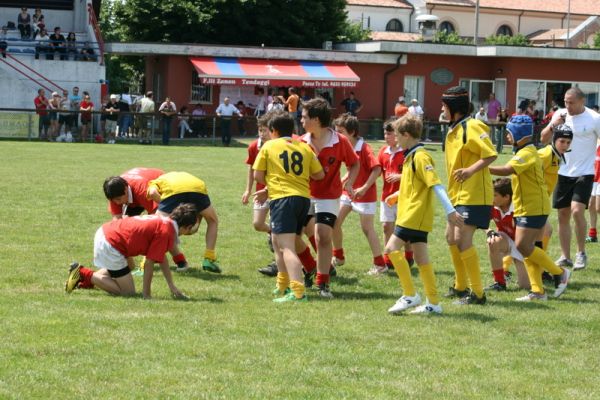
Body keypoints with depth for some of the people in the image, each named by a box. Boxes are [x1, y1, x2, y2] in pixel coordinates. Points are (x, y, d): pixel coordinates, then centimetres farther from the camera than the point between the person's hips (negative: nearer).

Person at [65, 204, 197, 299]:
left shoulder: (165, 221, 12)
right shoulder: (166, 233, -17)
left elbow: (162, 259, 19)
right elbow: (149, 263, -16)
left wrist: (172, 287, 19)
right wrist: (146, 294, -7)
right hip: (110, 245, -10)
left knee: (129, 267, 37)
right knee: (128, 292, -1)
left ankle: (86, 279, 22)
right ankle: (83, 273, -3)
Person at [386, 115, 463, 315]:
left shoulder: (420, 157, -14)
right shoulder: (411, 156, 15)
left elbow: (436, 184, -21)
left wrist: (450, 211, -26)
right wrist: (397, 195, 38)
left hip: (415, 214, -10)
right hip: (413, 215, 10)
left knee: (392, 248, -13)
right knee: (421, 257, 9)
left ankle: (410, 295, -11)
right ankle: (433, 303, 10)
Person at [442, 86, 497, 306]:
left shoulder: (471, 127, -15)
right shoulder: (453, 130, 14)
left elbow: (491, 154, -22)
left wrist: (470, 171, -28)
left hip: (474, 195, -10)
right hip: (458, 194, 10)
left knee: (462, 239, -14)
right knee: (451, 237, 17)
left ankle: (478, 293, -10)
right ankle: (461, 286, 31)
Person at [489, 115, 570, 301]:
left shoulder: (527, 154, -18)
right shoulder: (526, 152, 17)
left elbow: (506, 170, -32)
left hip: (533, 209, -10)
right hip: (526, 208, 10)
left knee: (523, 246, -12)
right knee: (527, 247, 7)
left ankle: (560, 273, -1)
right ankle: (538, 291, 6)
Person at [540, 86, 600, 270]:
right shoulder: (560, 114, 3)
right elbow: (544, 139, 6)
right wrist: (553, 125, -12)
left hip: (584, 174, -5)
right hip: (563, 172, 5)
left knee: (577, 210, -20)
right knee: (563, 215, 7)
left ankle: (581, 253, -5)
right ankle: (565, 257, 17)